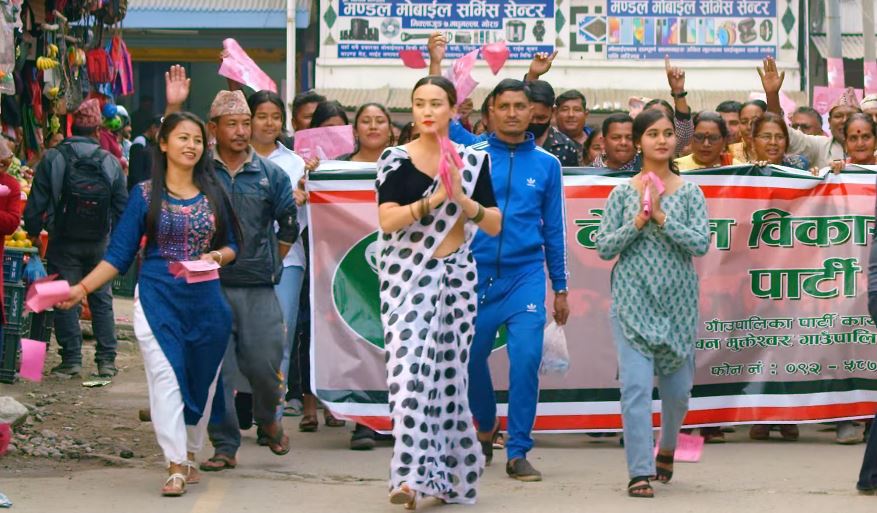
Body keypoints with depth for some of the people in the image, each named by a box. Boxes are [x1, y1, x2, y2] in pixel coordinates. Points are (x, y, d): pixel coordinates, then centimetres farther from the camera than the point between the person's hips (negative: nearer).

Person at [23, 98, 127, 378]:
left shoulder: (53, 159, -6)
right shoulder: (111, 163, 0)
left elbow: (37, 201, -6)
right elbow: (122, 206, 4)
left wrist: (33, 231, 5)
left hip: (64, 242, -2)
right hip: (99, 243, 2)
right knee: (101, 299, 10)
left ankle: (71, 359, 2)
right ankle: (106, 360, 9)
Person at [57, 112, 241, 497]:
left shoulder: (213, 194, 7)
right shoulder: (146, 195, 1)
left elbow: (231, 246, 13)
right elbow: (119, 255, 1)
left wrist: (218, 256, -10)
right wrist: (82, 288, -10)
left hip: (206, 298, 3)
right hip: (158, 297, -3)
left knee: (202, 378, 7)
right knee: (166, 376, -11)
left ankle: (189, 456, 23)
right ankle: (175, 466, -11)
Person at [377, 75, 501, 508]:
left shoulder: (473, 160, 7)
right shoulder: (396, 160, 1)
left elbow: (495, 226, 2)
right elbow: (387, 220, -11)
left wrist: (462, 199, -14)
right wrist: (435, 198, -20)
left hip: (456, 276, 2)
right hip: (408, 277, -2)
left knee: (449, 372, 7)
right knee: (409, 368, -14)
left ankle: (448, 475, 19)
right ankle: (411, 473, -20)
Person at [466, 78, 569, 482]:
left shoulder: (546, 164, 7)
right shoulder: (471, 158, 2)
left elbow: (554, 229, 10)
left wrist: (560, 287, 10)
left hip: (525, 276, 0)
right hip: (475, 273, 0)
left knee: (526, 361, -10)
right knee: (471, 361, 9)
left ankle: (518, 452, -2)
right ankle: (486, 427, 35)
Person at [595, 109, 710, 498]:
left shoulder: (690, 193, 3)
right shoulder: (623, 193, 3)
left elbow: (701, 243, -8)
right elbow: (604, 247, -1)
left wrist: (661, 216, -16)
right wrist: (639, 220, -14)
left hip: (677, 301, 1)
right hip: (633, 301, -1)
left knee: (677, 387, 11)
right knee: (636, 385, -12)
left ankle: (667, 448, 40)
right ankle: (640, 472, -12)